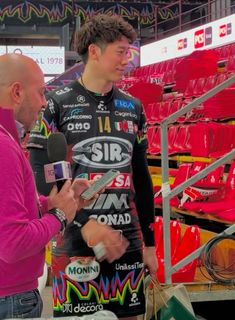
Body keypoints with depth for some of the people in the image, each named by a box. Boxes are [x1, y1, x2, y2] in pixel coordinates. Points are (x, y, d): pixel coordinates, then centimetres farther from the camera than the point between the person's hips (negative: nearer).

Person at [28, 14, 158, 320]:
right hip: (75, 246, -4)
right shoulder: (56, 104, -4)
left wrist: (149, 242, 14)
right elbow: (40, 178, -8)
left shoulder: (133, 107, 10)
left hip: (128, 245, 4)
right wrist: (83, 224, -19)